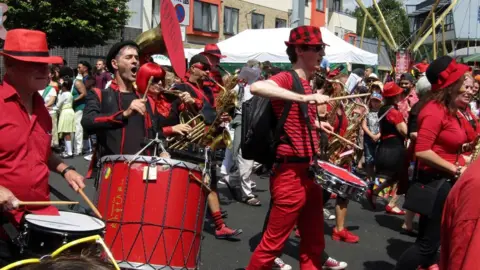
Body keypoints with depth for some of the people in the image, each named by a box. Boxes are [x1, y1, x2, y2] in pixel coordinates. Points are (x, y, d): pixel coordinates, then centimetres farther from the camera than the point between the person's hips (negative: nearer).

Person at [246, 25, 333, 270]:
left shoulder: (306, 83, 14)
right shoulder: (287, 78, -12)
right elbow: (256, 87, -35)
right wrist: (302, 98, -40)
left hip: (309, 172, 9)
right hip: (290, 174, -9)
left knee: (314, 243, 17)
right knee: (273, 243, 1)